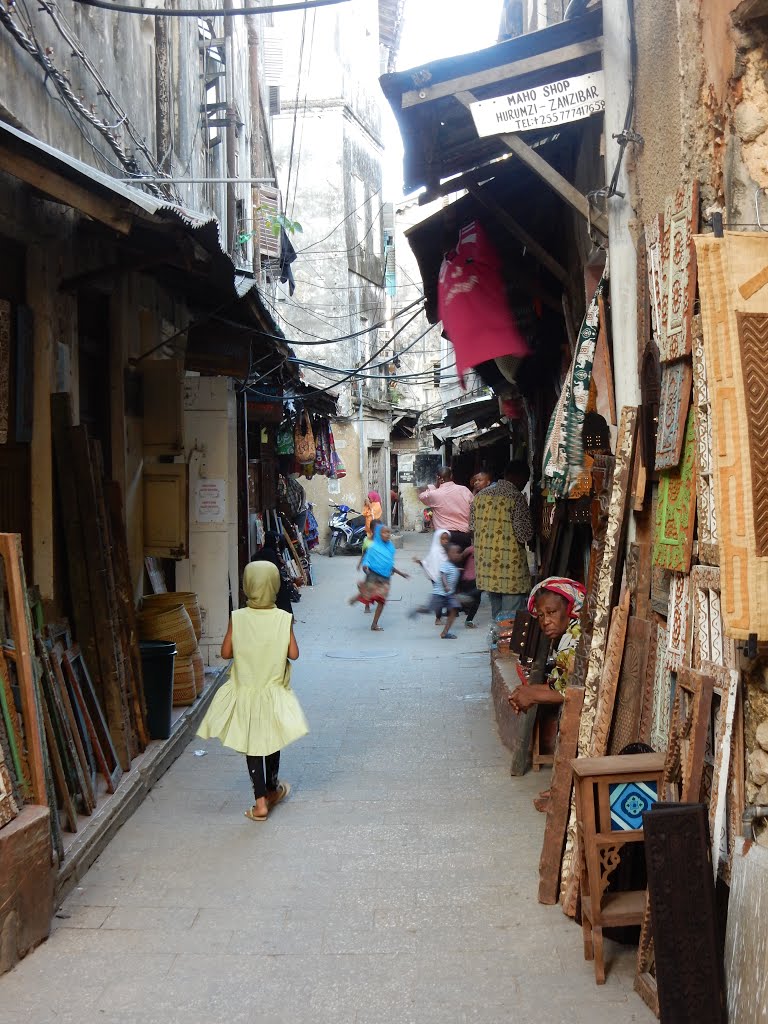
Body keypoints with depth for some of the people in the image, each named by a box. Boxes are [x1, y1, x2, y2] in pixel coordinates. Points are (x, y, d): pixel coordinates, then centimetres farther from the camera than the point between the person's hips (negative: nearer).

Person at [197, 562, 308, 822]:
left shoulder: (237, 618, -12)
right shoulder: (284, 618, -13)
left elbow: (226, 652, -7)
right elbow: (293, 654, -10)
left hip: (244, 694, 0)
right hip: (273, 692, 0)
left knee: (251, 744, 7)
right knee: (272, 741, 19)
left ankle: (261, 801, 1)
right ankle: (272, 789, 36)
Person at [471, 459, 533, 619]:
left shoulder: (481, 495, 6)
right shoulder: (516, 498, -13)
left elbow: (473, 525, 14)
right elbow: (525, 534, -14)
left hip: (486, 567, 7)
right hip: (510, 568, -7)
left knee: (496, 613, 18)